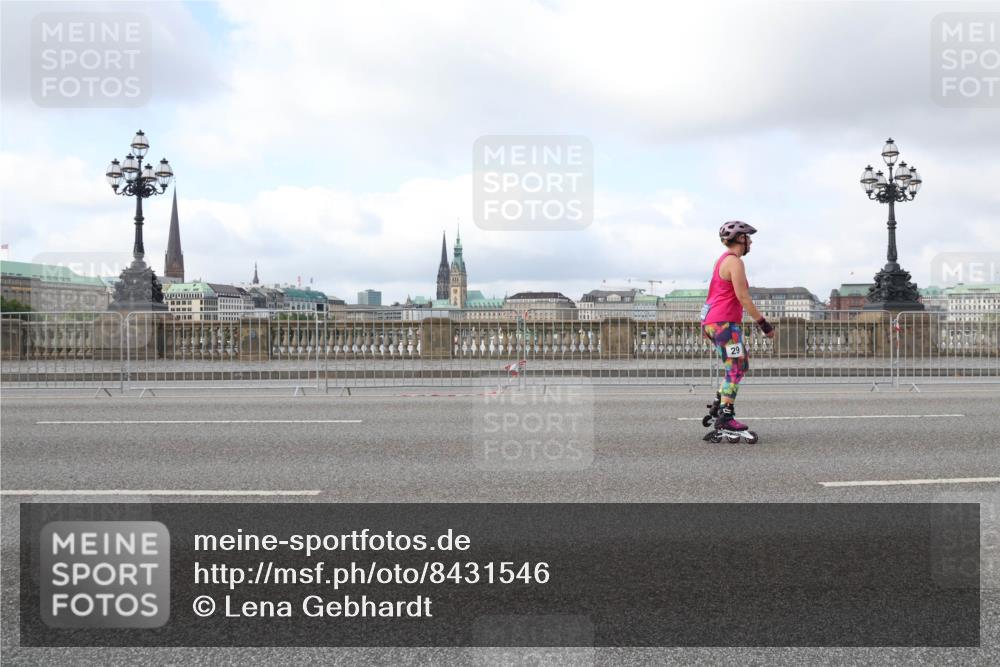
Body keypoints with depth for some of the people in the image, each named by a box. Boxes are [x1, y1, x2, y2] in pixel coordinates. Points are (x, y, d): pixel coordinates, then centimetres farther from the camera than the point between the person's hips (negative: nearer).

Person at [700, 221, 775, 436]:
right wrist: (764, 323, -13)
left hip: (712, 320, 10)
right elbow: (743, 297, -17)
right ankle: (725, 418, -3)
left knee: (741, 365, 16)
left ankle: (717, 406, 15)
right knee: (735, 370, -5)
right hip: (724, 323, -10)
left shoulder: (723, 260, 19)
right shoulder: (735, 262, -13)